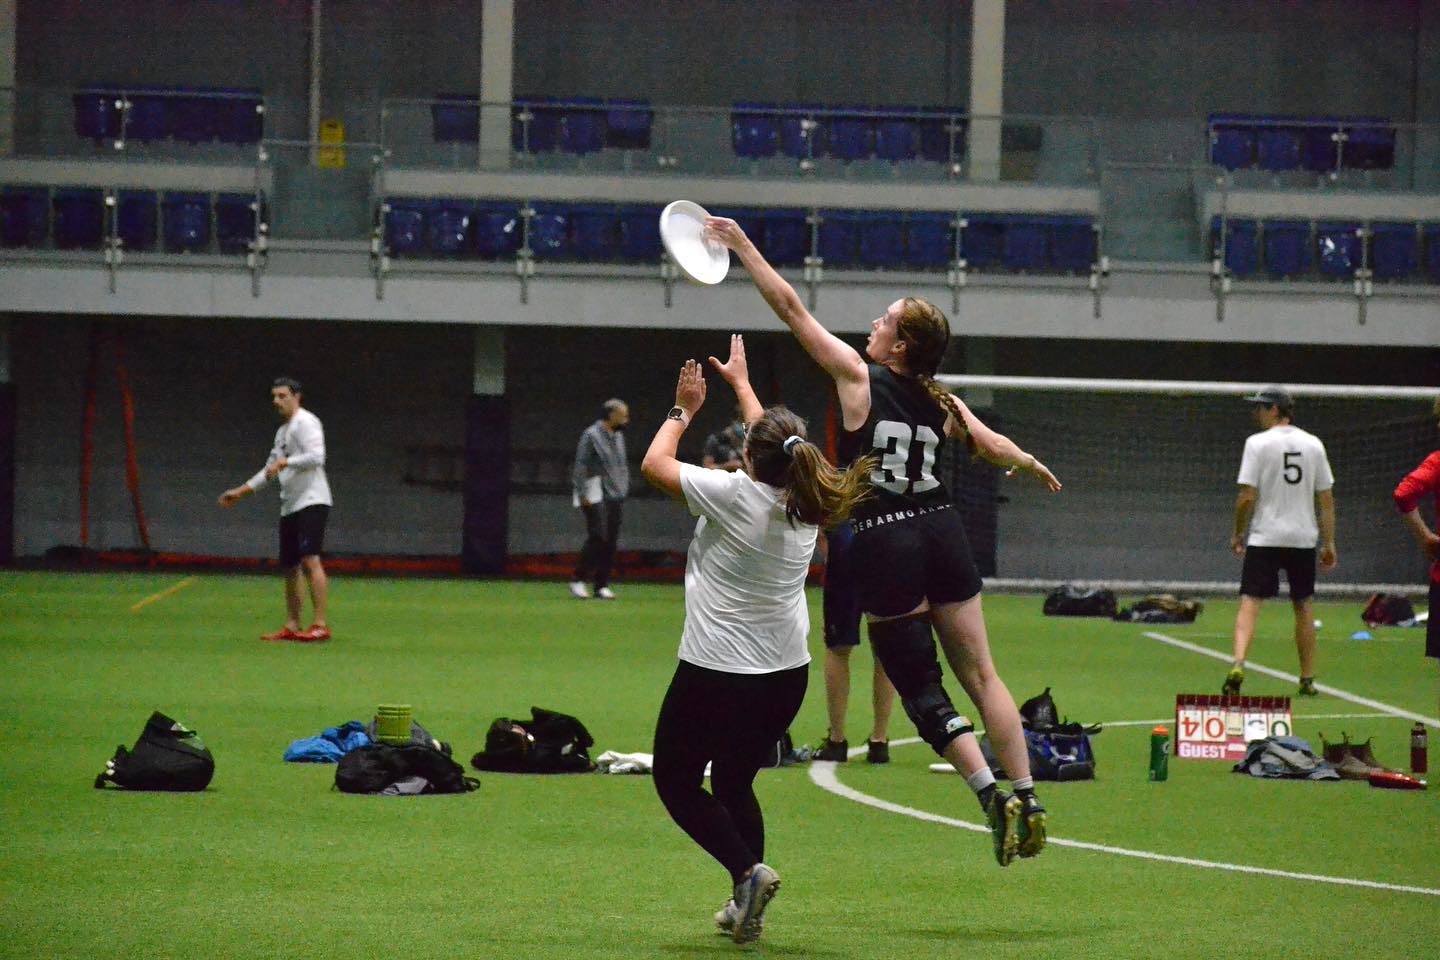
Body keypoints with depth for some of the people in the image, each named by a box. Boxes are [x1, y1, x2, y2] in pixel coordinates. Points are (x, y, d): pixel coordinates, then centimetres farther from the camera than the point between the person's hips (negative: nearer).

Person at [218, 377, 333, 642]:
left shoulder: (306, 422, -6)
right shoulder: (283, 430, 23)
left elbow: (316, 456, -20)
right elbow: (270, 470, 32)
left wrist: (283, 462, -19)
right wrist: (240, 492, 32)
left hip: (311, 502, -10)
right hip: (290, 507, 10)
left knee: (309, 560, -19)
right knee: (290, 568, 9)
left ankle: (321, 625, -24)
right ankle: (291, 627, 13)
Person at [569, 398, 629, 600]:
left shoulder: (618, 436, 17)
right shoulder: (591, 435, -8)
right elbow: (580, 466, -12)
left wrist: (623, 488, 15)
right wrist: (583, 494, -16)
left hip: (614, 495, 8)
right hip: (595, 495, -8)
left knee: (611, 540, 3)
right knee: (598, 537, -17)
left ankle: (602, 585, 7)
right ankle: (578, 580, -10)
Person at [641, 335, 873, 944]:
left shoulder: (733, 494, -17)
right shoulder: (804, 499, 0)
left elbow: (654, 464, -2)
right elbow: (774, 447, 22)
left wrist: (683, 409, 13)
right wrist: (741, 384, 36)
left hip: (715, 674, -6)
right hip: (787, 674, 6)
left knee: (676, 781, 10)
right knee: (734, 783, 22)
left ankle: (748, 871, -11)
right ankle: (745, 906, 16)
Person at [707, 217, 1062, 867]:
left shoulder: (858, 376, -6)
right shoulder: (941, 402, 6)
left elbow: (791, 309, -4)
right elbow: (993, 447, 18)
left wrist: (742, 246, 2)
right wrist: (1033, 465, 41)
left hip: (885, 545, -5)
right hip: (941, 532, 5)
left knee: (919, 689, 1)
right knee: (980, 674, 10)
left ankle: (991, 793, -12)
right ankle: (1026, 799, 8)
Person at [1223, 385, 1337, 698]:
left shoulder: (1258, 443, -7)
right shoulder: (1313, 444, 6)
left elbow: (1247, 496, -10)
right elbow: (1326, 499, 7)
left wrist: (1237, 534, 4)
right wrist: (1329, 543, 12)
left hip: (1264, 537, -3)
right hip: (1303, 538, 3)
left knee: (1250, 602, -7)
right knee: (1304, 606, 13)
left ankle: (1238, 665, -26)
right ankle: (1307, 680, 15)